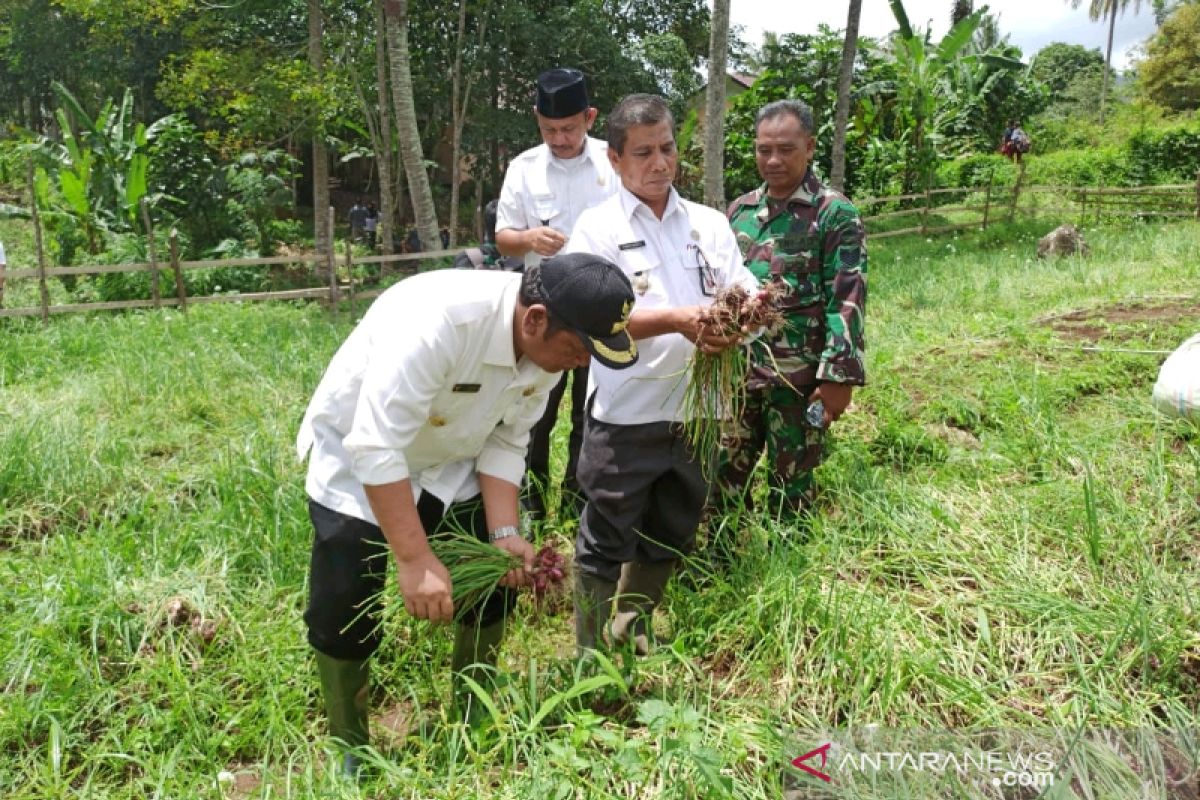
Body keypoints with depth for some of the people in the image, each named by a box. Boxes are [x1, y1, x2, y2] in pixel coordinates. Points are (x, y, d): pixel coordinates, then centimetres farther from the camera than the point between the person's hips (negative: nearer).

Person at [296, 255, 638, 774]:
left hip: (448, 464, 6)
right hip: (355, 460, -6)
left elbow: (506, 442, -8)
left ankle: (475, 720, 28)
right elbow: (375, 447, -39)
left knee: (497, 579, 5)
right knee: (345, 613, -6)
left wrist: (504, 532, -19)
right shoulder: (437, 319, -39)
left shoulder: (547, 346, -16)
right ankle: (352, 753, 19)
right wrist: (415, 561, -38)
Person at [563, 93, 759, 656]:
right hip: (625, 418, -5)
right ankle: (593, 657, 28)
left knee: (667, 540, 22)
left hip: (695, 411, 5)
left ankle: (633, 633, 45)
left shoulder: (710, 224, 8)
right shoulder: (597, 228, -5)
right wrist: (677, 321, -33)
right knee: (606, 546, 8)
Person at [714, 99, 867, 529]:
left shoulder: (835, 214, -7)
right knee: (725, 472, 13)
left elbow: (847, 300, -11)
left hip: (799, 376, -4)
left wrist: (840, 376, -16)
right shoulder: (739, 210, 9)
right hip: (736, 368, 5)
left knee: (791, 483, 9)